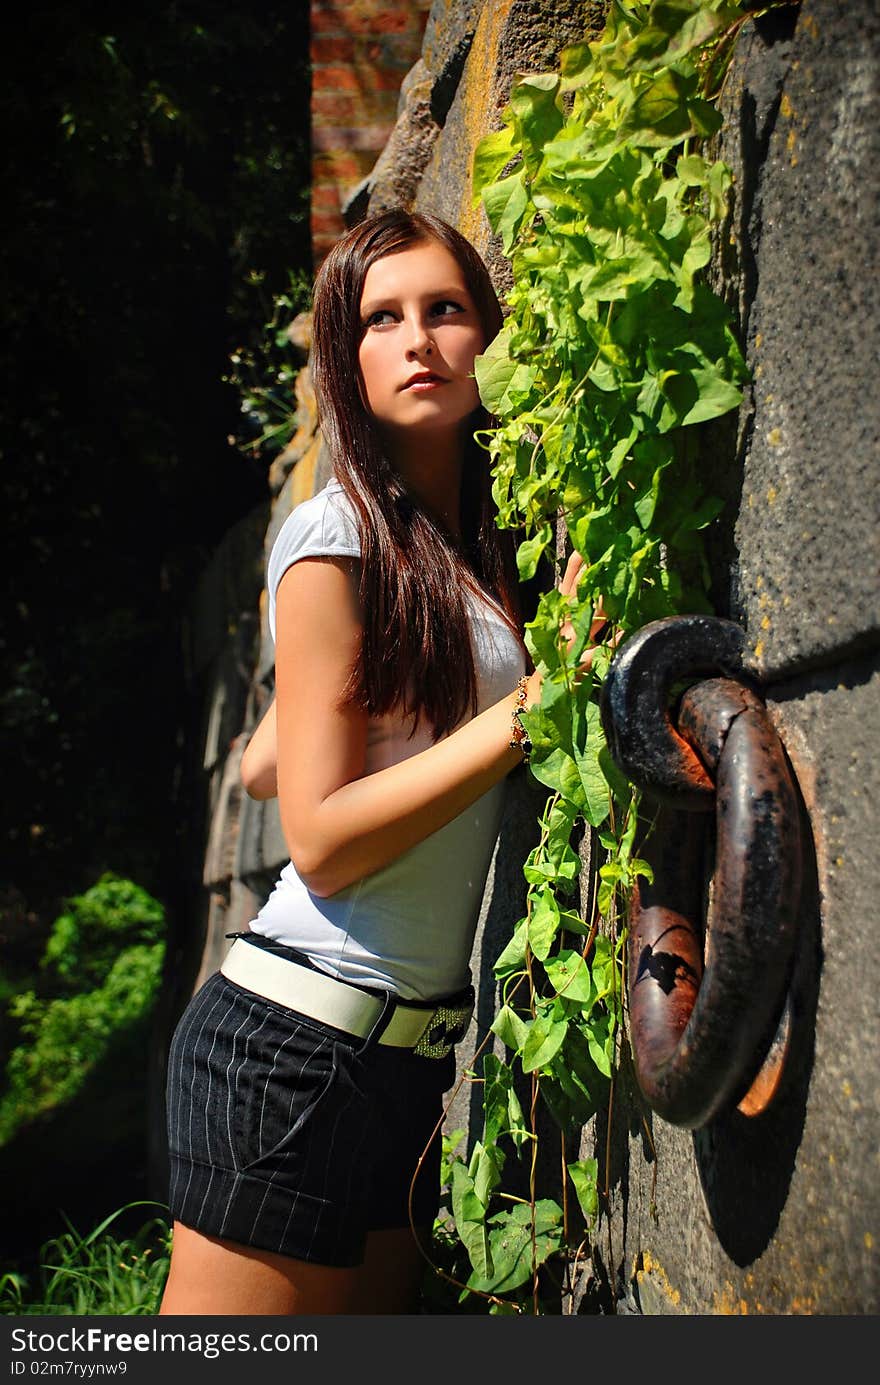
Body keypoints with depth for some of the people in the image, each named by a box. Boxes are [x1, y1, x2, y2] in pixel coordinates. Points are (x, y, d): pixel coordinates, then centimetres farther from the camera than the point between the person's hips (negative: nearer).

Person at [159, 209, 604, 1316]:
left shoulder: (482, 549, 12)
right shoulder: (336, 538, -10)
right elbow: (320, 839, -15)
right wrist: (538, 701, -18)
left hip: (416, 1049, 8)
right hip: (298, 1049, -8)